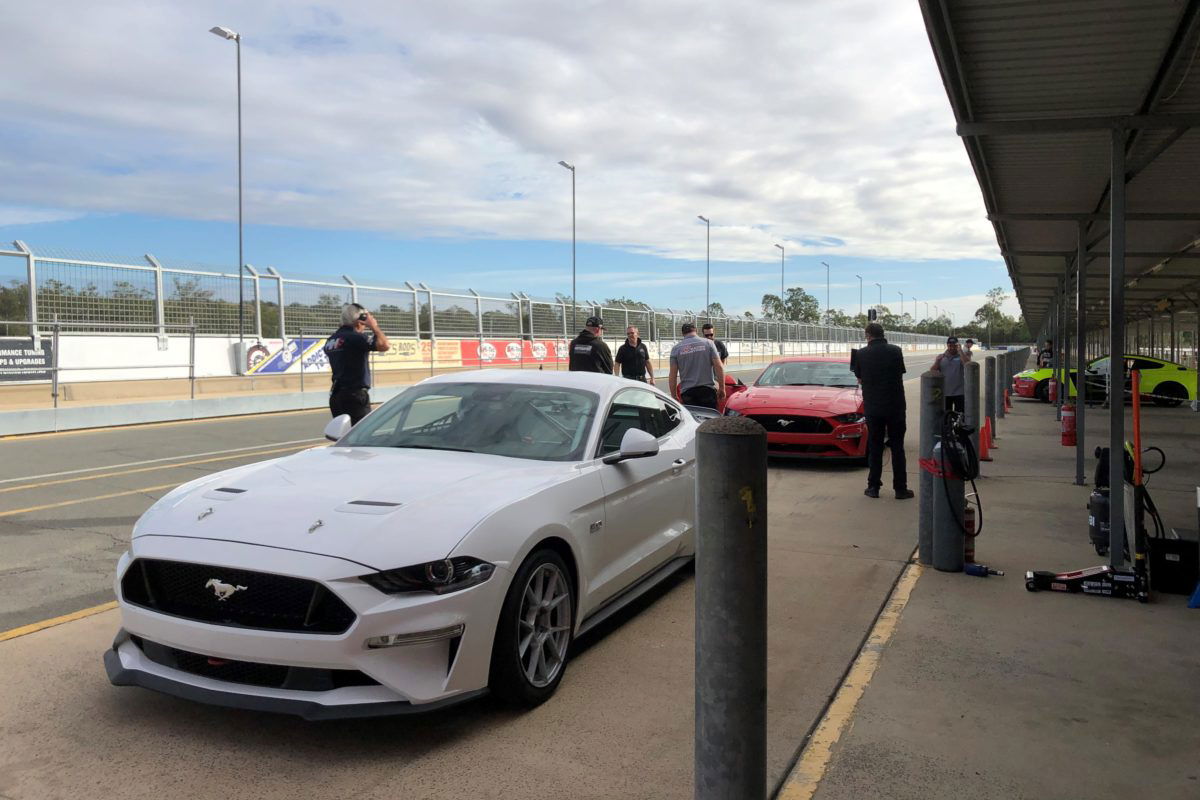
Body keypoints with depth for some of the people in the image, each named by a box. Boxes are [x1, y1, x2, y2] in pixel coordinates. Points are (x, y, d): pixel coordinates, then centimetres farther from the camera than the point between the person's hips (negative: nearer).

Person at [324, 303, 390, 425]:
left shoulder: (331, 340, 12)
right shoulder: (356, 337, -14)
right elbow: (384, 345, -24)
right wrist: (374, 326, -7)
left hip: (336, 396, 8)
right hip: (355, 396, -8)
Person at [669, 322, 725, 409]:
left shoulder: (676, 349, 3)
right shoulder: (708, 343, 2)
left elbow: (672, 375, 1)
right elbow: (719, 367, -3)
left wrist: (673, 395, 9)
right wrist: (722, 388, 4)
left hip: (687, 392, 0)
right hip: (708, 389, 0)